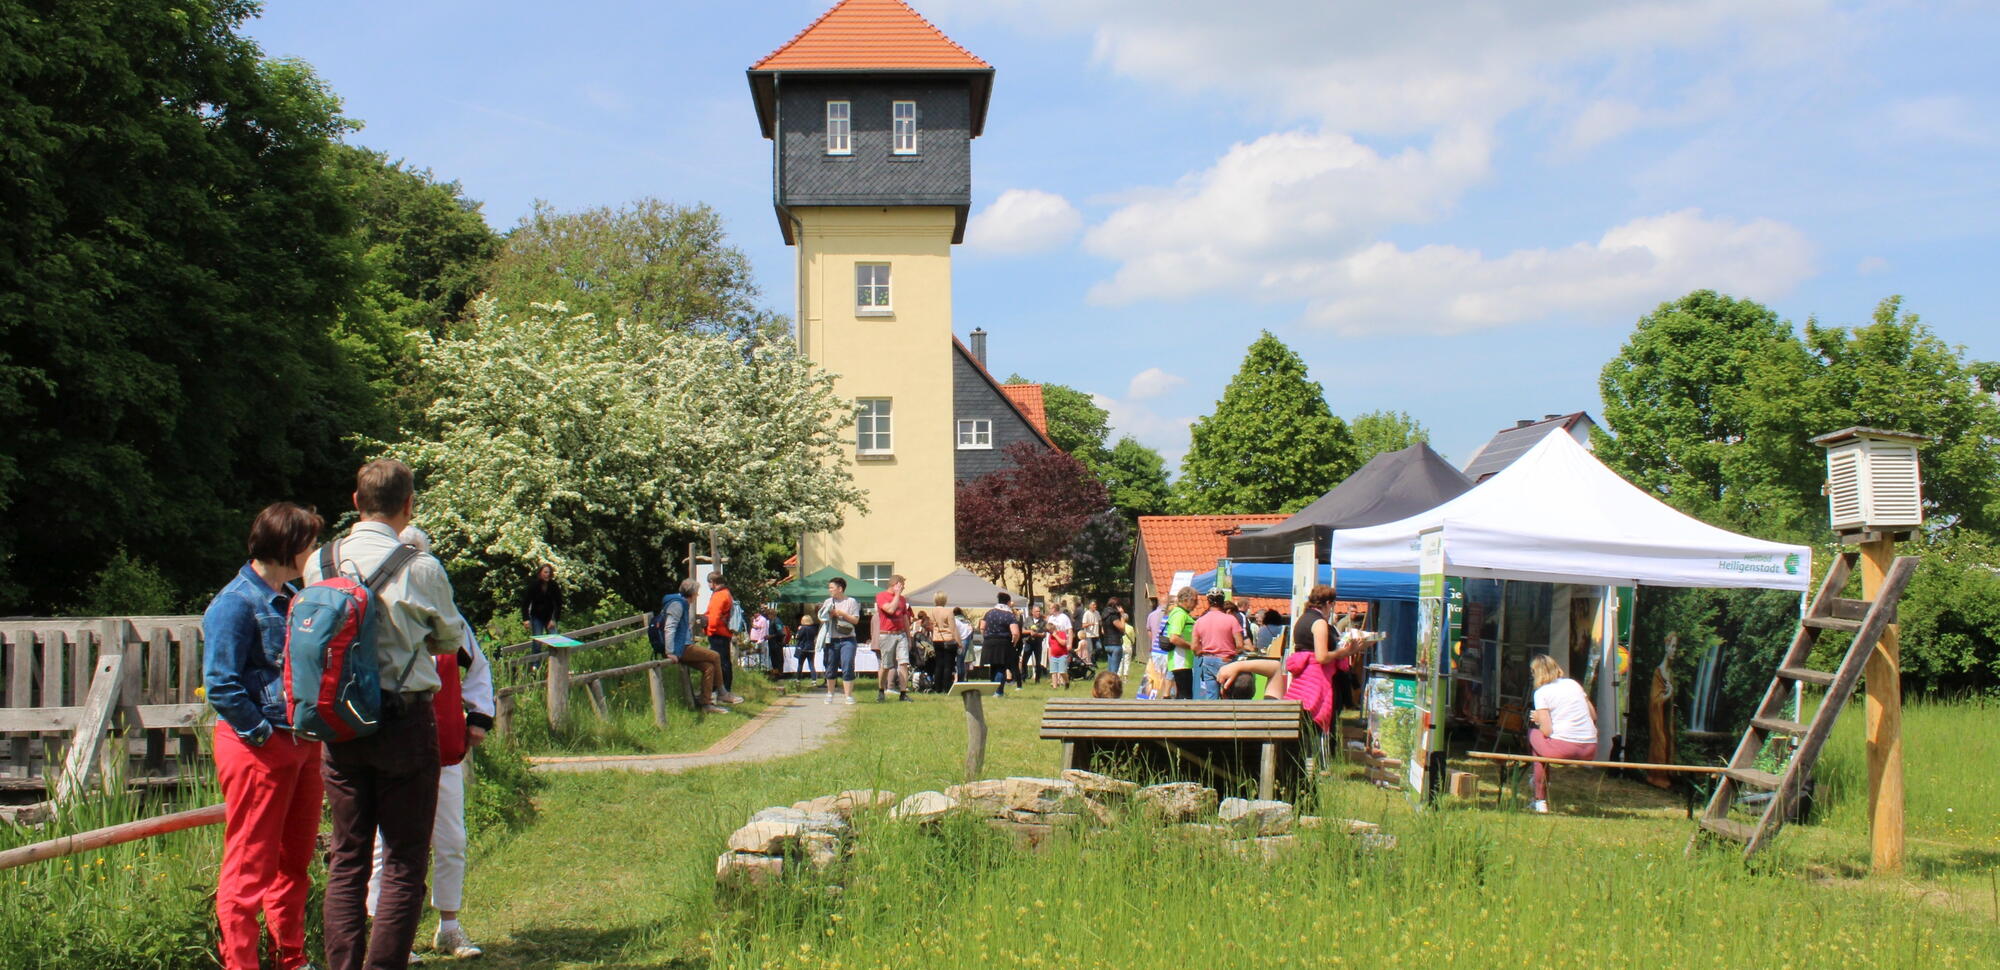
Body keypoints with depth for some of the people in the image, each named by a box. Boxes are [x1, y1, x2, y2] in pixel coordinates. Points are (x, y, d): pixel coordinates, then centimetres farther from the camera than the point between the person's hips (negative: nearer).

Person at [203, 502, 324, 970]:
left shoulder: (292, 597, 14)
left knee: (294, 861, 17)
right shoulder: (236, 603, -13)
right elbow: (220, 684, -18)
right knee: (249, 866, -2)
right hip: (258, 749, -9)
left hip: (301, 744, 9)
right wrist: (262, 733, -17)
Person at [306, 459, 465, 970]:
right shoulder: (421, 568, -12)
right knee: (405, 861, 3)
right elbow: (451, 639, 5)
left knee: (347, 857, 13)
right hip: (405, 723, -4)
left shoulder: (320, 562, 0)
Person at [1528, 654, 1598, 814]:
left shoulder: (1541, 692, 0)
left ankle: (1540, 801, 21)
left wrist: (1538, 719, 13)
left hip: (1563, 748, -6)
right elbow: (1594, 716, 16)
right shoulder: (1573, 684, 15)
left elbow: (1547, 731, -7)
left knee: (1533, 733, 23)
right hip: (1590, 752, 6)